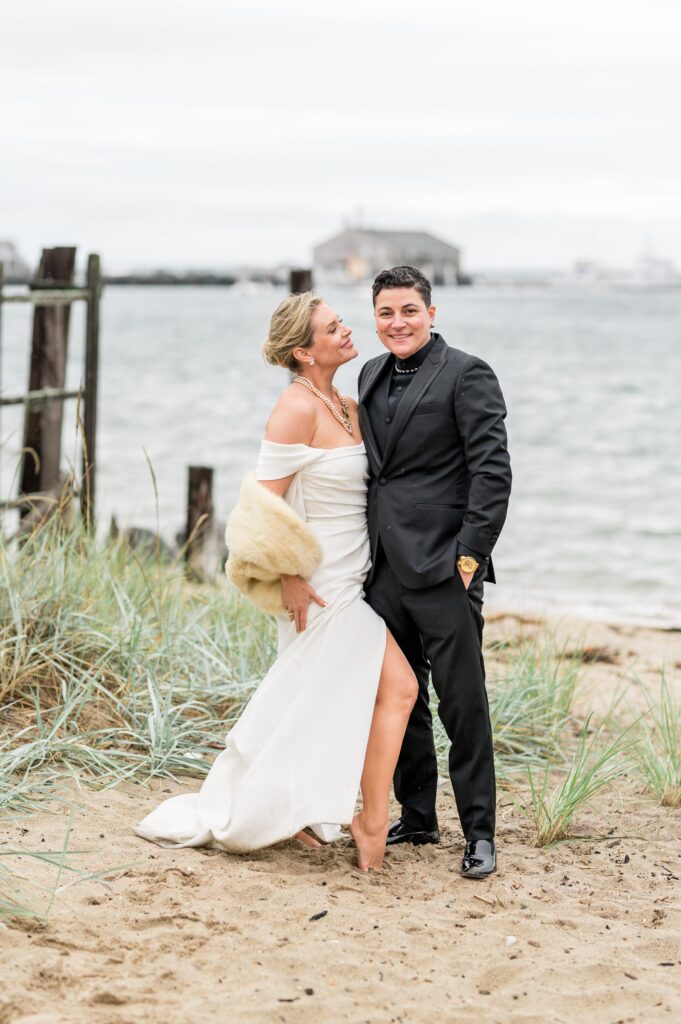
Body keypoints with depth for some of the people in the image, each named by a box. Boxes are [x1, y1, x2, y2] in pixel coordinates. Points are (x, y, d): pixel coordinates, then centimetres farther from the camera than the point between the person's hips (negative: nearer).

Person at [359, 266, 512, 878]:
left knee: (463, 702, -2)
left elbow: (493, 471, -12)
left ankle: (480, 833, 7)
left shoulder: (466, 375, -7)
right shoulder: (372, 375, 15)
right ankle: (417, 819, 25)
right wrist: (362, 550, 16)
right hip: (384, 567, 7)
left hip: (442, 569, -7)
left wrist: (470, 555, -17)